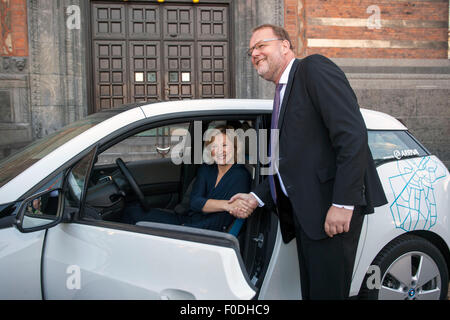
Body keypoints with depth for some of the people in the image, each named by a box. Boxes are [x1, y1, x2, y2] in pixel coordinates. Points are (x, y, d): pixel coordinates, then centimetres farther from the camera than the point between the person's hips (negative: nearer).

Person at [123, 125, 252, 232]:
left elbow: (222, 222, -20)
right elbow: (195, 202, -9)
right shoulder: (206, 169, 8)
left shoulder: (241, 176, -13)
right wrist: (226, 205, -28)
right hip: (186, 220, 7)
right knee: (132, 211, 0)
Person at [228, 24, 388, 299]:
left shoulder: (314, 68, -5)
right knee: (311, 291, 14)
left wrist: (343, 202, -22)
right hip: (304, 213, 9)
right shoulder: (282, 94, 23)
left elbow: (353, 134, -17)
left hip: (332, 207, -9)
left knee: (327, 292, -4)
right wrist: (257, 197, 11)